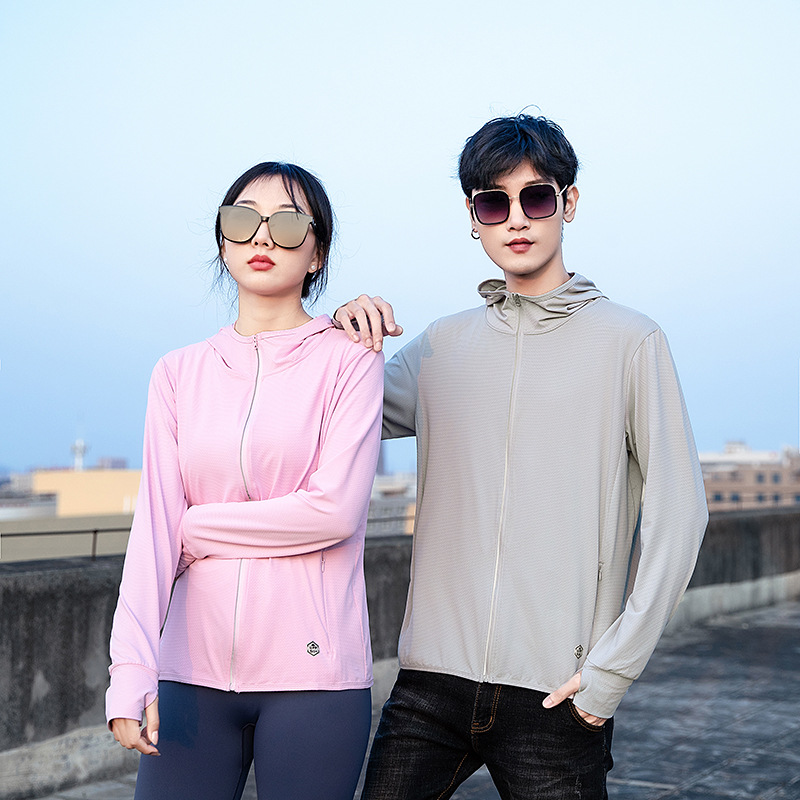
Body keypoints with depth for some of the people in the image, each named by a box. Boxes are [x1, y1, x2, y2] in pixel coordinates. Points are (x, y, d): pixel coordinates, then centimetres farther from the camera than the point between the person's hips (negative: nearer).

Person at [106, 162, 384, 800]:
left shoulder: (349, 358, 0)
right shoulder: (179, 373, 8)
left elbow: (336, 510, -12)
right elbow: (153, 523, -2)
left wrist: (197, 527, -3)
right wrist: (132, 669, -14)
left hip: (313, 674, -2)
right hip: (193, 670, 3)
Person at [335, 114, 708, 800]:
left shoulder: (629, 342, -1)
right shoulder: (442, 344, 11)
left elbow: (678, 512, -4)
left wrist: (613, 668, -9)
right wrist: (344, 338, -5)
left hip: (557, 695, -3)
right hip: (431, 682, 3)